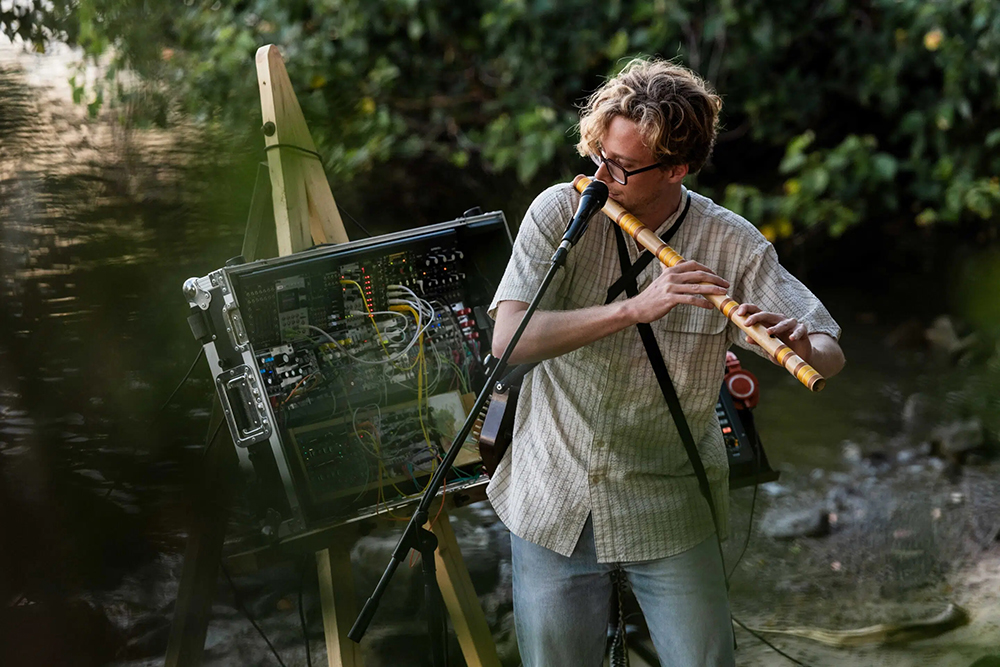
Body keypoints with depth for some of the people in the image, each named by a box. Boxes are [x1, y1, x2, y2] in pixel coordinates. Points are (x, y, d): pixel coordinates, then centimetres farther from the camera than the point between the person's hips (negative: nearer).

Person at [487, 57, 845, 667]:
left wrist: (801, 346, -34)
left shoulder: (731, 244, -10)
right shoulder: (561, 212, -9)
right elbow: (509, 338, -22)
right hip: (553, 505, 1)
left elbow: (829, 354, -10)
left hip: (670, 516, 0)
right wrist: (635, 307, -32)